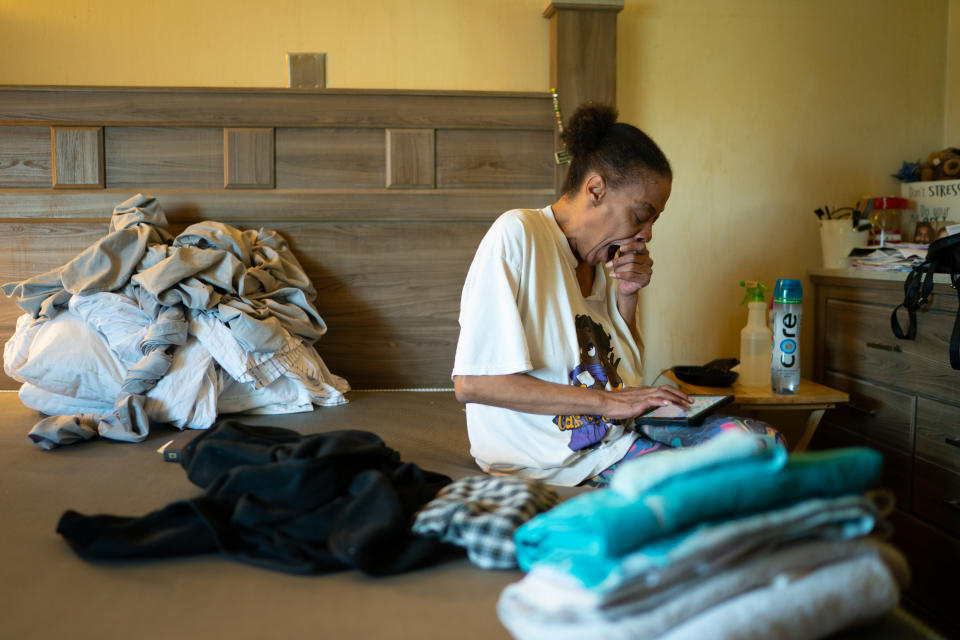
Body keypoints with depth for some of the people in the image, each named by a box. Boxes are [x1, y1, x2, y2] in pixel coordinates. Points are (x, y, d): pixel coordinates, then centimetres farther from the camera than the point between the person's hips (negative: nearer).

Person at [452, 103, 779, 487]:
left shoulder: (601, 261, 14)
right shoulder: (516, 236, -11)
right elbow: (471, 383, -19)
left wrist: (627, 299, 3)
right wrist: (607, 402, -18)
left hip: (616, 438, 8)